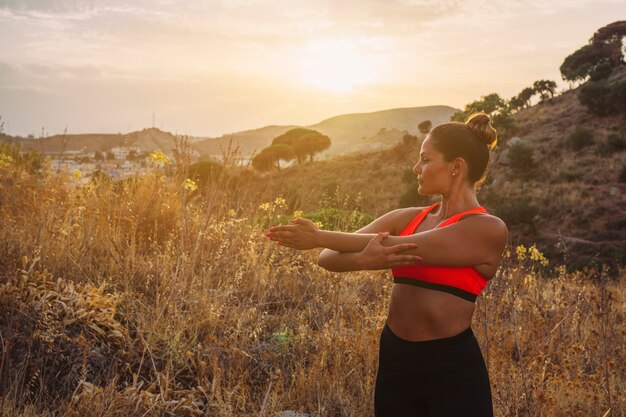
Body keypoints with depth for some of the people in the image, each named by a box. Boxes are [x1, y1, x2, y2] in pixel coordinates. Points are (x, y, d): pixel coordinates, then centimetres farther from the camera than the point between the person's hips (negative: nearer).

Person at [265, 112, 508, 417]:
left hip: (452, 368, -5)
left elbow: (397, 248, -20)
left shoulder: (488, 229, -11)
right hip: (395, 358, 5)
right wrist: (365, 259, -26)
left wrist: (319, 237, -15)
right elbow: (329, 258, -4)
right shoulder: (405, 219, 5)